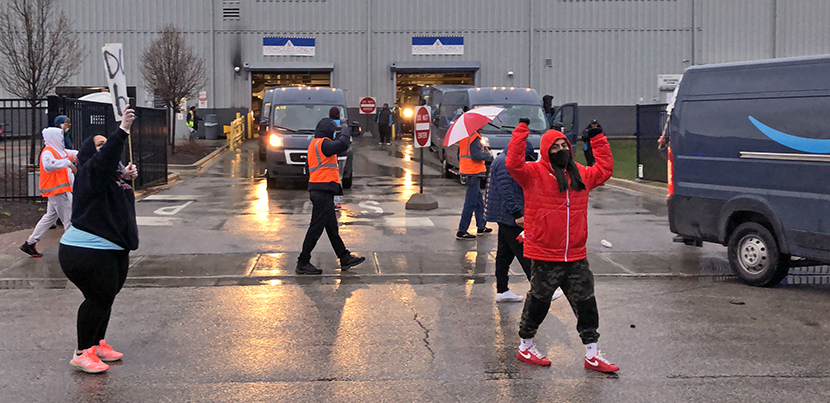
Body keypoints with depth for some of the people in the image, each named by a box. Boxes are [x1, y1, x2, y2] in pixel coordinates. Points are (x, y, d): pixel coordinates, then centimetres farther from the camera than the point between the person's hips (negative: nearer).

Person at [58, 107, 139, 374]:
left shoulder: (109, 176, 16)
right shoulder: (89, 172, -13)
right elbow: (106, 157, -32)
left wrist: (125, 177, 12)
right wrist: (123, 129, -41)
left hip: (114, 251, 10)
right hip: (86, 252, -10)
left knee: (106, 297, 17)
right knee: (99, 298, -9)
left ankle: (98, 343, 33)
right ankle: (82, 354, 1)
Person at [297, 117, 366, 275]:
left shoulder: (315, 143, 18)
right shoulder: (323, 143, -14)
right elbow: (342, 145, -28)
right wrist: (345, 134, -9)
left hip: (318, 190, 11)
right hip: (323, 191, -11)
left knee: (332, 227, 15)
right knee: (317, 227, -6)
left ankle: (345, 258, 23)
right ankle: (303, 263, -2)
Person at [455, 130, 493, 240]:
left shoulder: (463, 136, 12)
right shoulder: (475, 136, -16)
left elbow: (459, 154, 18)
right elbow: (475, 154, -24)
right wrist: (488, 155, -9)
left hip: (465, 172, 10)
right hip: (473, 173, -10)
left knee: (479, 202, 20)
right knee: (470, 203, -5)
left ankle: (481, 227, 29)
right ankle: (461, 232, -3)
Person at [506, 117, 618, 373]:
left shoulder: (580, 175, 11)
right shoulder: (535, 174, -7)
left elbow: (604, 168, 27)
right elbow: (513, 163, -24)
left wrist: (597, 138, 24)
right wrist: (522, 130, -21)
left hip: (576, 257, 5)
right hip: (544, 257, -5)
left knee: (586, 304, 8)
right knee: (538, 303, 8)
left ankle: (591, 355, 19)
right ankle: (525, 347, 27)